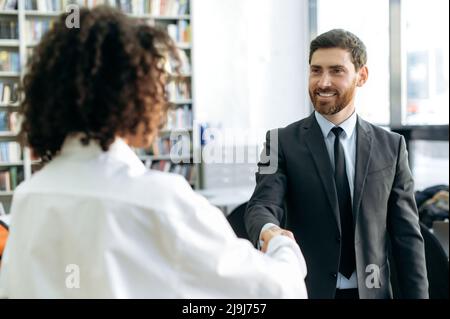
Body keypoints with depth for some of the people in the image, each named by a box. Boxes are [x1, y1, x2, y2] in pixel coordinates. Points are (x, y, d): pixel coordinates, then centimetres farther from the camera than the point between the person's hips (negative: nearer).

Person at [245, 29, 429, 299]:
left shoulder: (391, 146, 0)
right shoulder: (283, 143, -6)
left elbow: (406, 235, 1)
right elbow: (262, 205, -19)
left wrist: (417, 295, -3)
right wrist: (268, 231, -41)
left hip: (371, 291, 2)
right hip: (305, 290, -1)